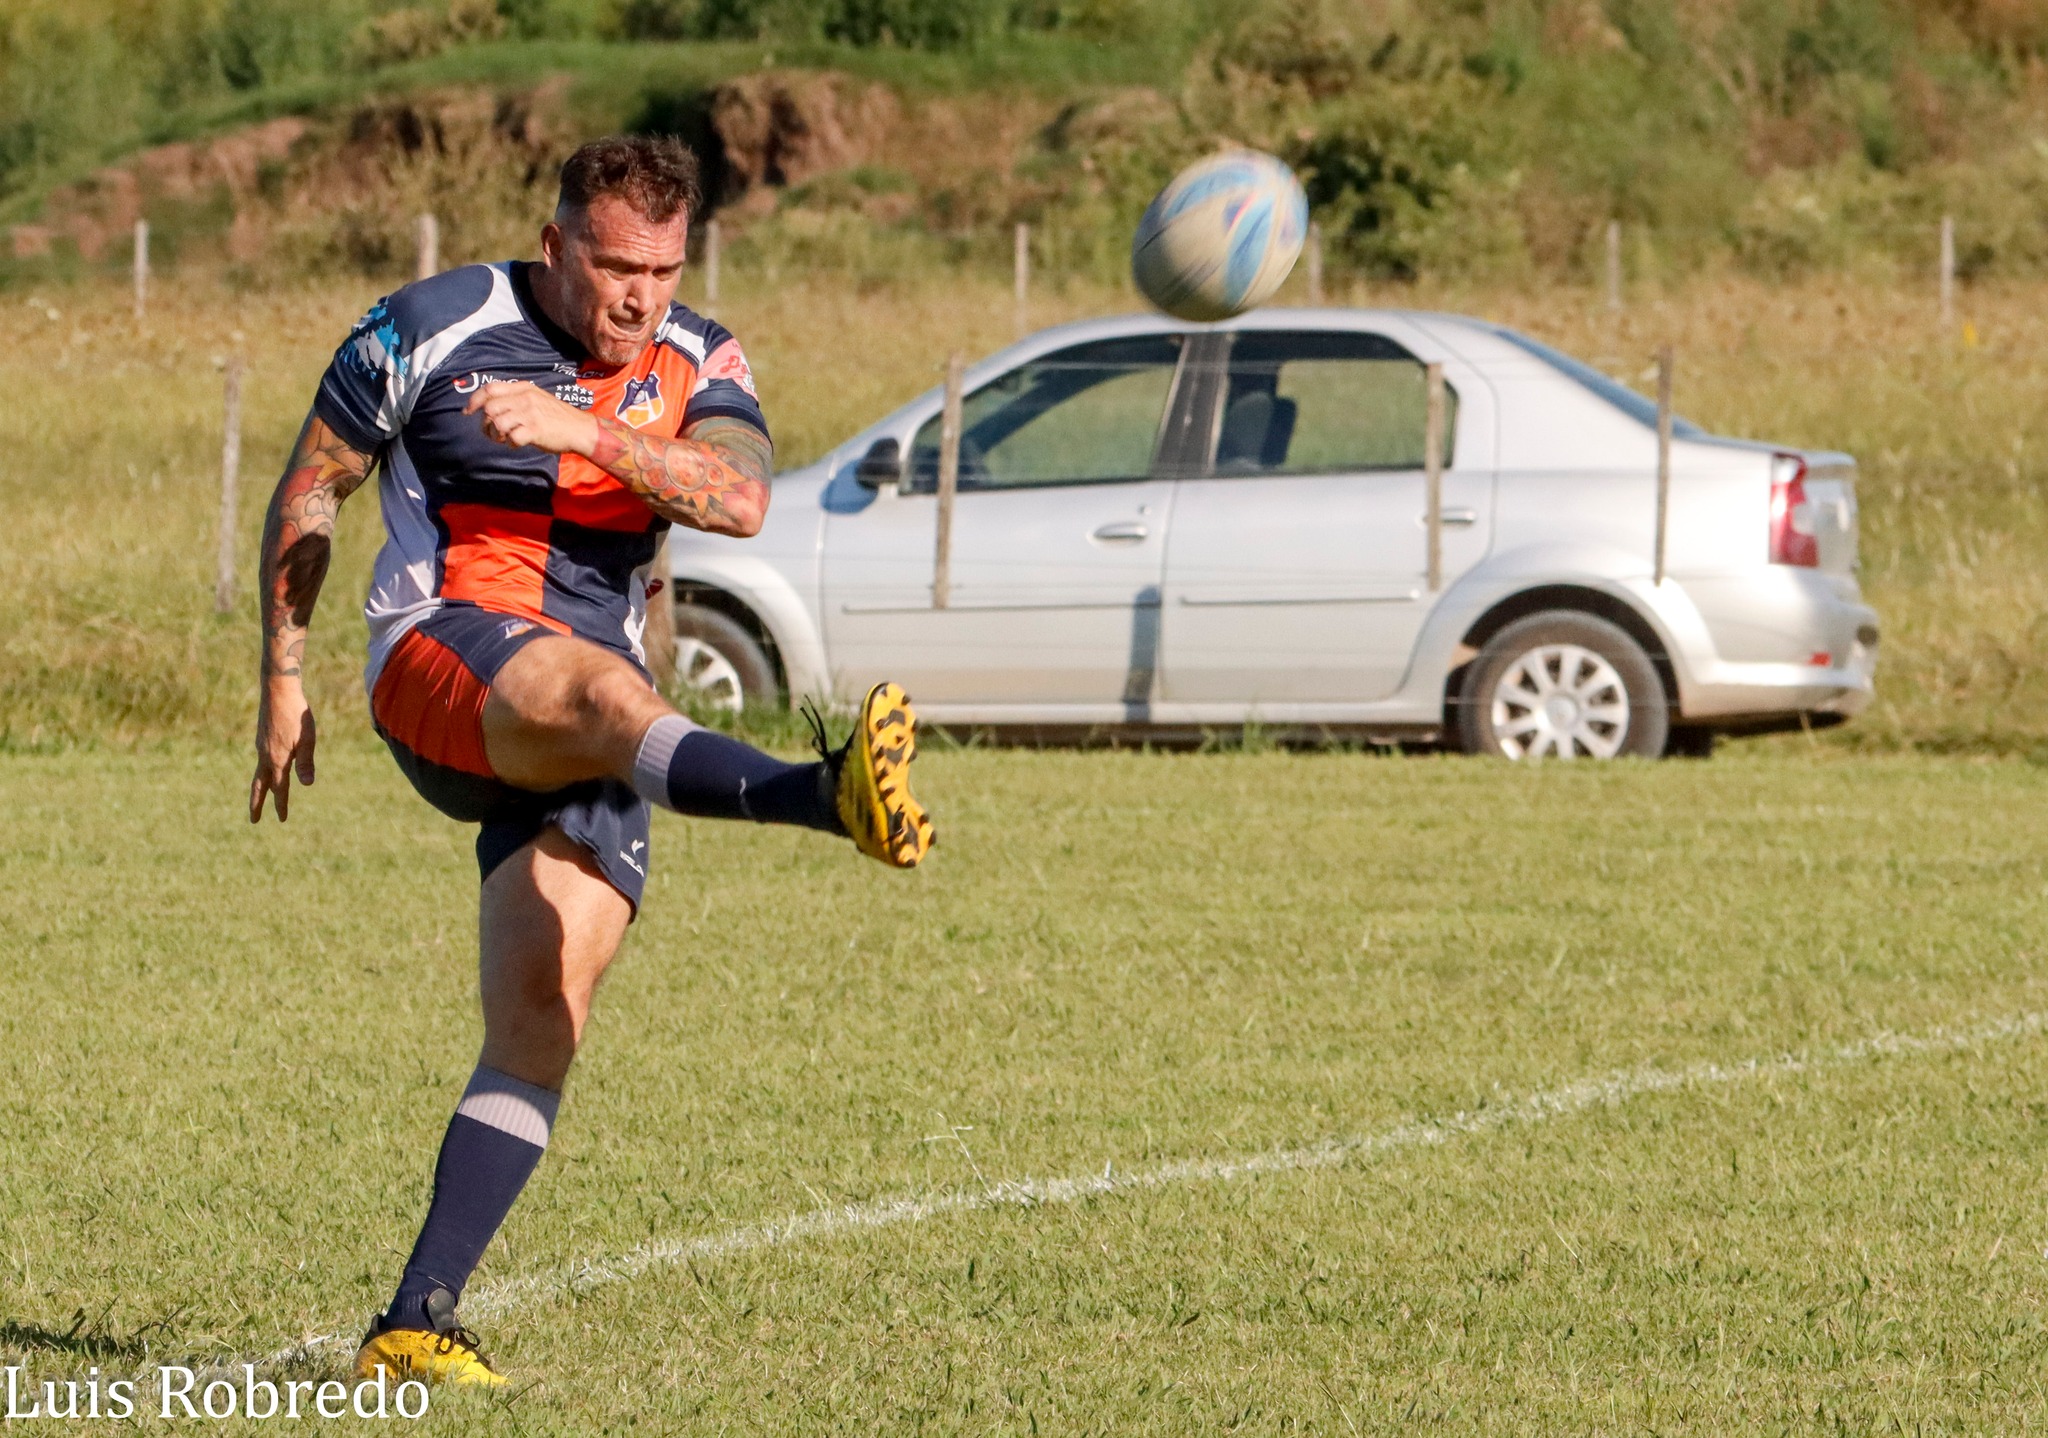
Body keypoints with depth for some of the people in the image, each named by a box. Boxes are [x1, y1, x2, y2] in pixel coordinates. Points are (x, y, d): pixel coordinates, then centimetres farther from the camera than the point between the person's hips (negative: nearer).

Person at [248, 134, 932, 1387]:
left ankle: (417, 1323, -4)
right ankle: (829, 795, -71)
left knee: (539, 1027, -7)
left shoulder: (695, 367, 10)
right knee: (599, 688, -38)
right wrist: (283, 678, 8)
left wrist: (586, 431, -24)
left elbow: (741, 500, -11)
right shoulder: (434, 329, 2)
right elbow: (310, 487, 11)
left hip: (580, 750, 5)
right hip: (439, 659, -5)